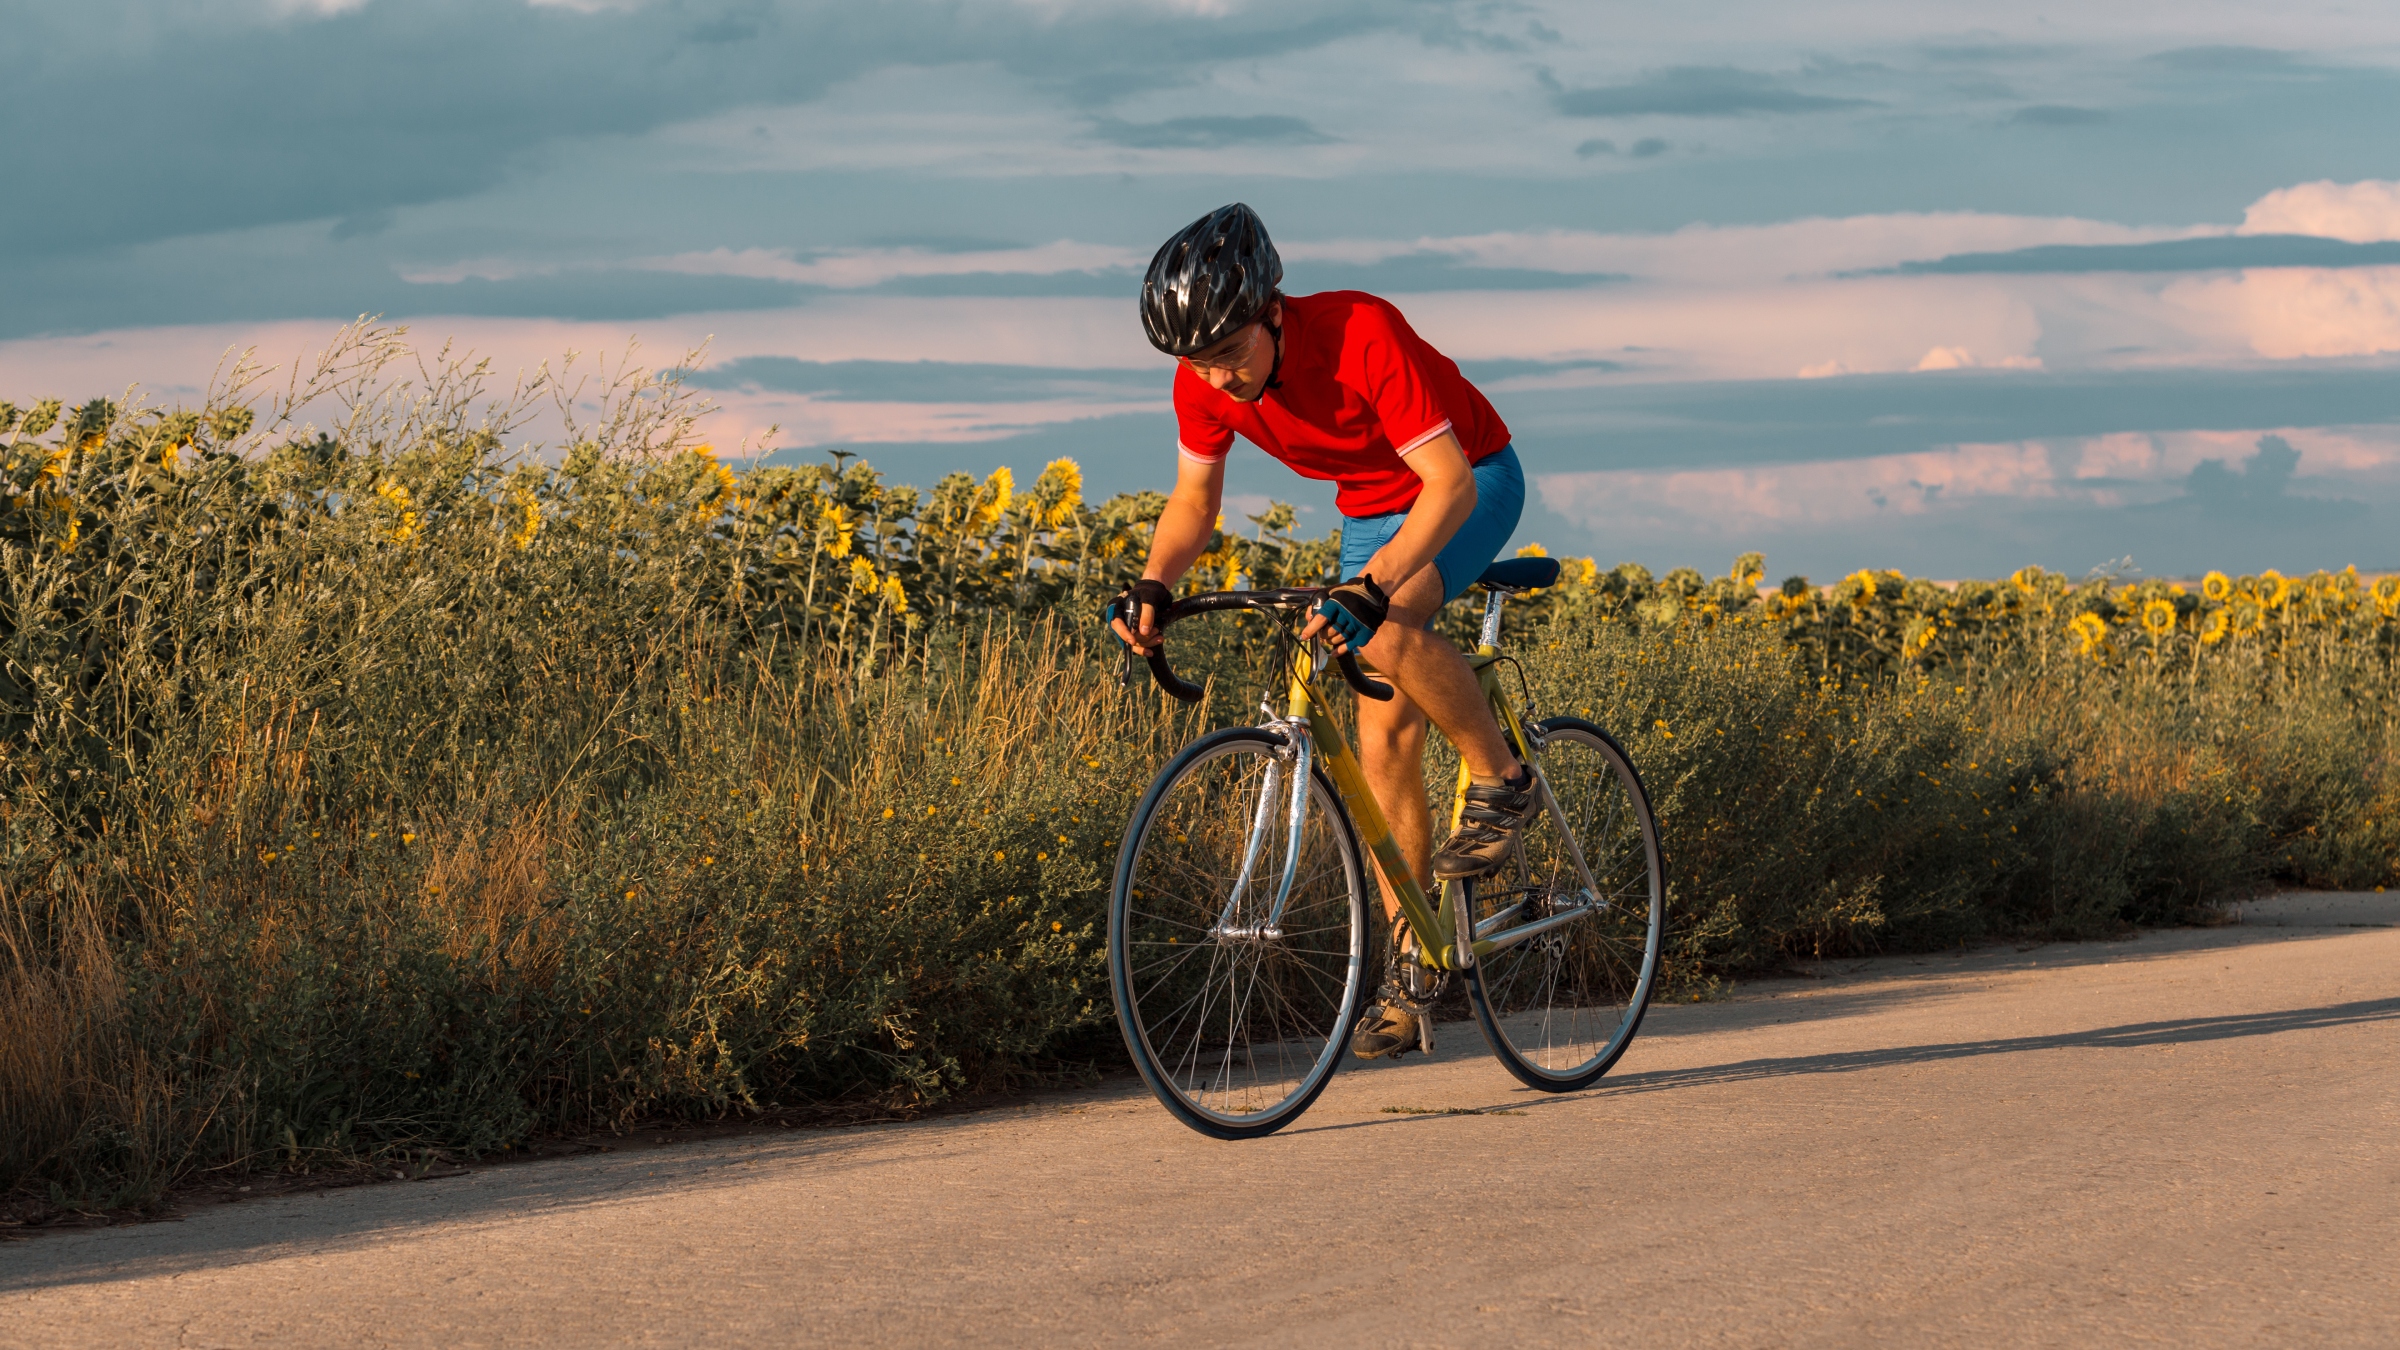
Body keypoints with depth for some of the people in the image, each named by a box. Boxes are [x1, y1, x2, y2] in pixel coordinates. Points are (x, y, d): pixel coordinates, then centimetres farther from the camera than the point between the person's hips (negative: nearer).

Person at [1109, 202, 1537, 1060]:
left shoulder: (1361, 335, -36)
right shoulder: (1205, 380, -18)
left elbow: (1449, 482, -38)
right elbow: (1195, 498, -2)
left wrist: (1374, 588, -51)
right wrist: (1153, 584, -22)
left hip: (1470, 484, -6)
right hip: (1371, 509, 6)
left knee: (1389, 631, -35)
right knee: (1382, 740, 0)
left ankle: (1500, 781, -11)